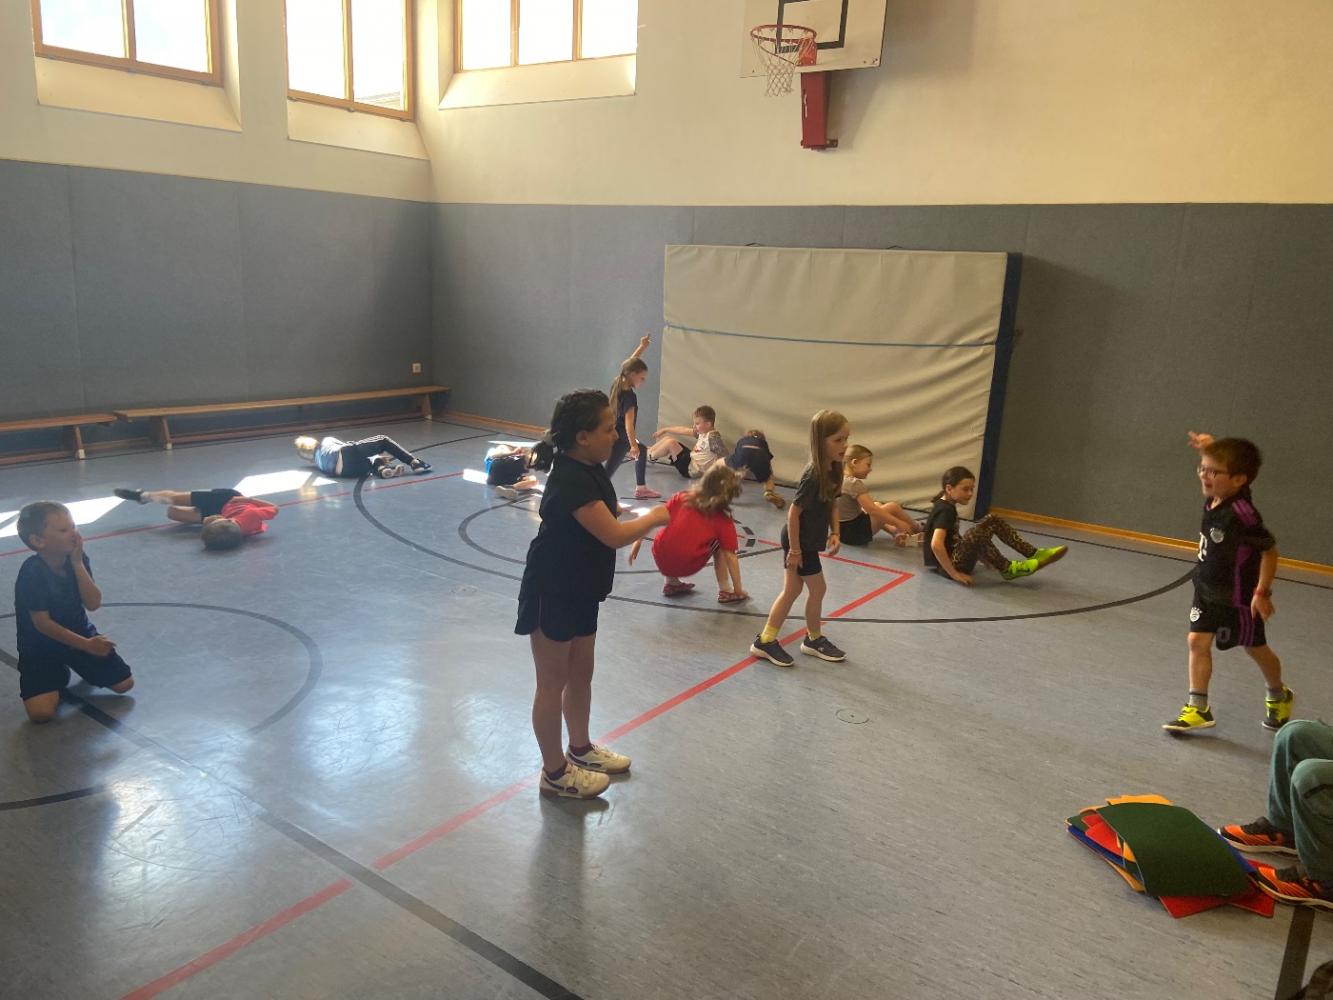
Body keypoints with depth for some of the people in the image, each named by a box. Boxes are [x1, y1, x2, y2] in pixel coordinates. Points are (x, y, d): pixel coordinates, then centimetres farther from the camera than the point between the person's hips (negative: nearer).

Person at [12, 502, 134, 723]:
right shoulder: (31, 573, -24)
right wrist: (86, 645, -19)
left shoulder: (78, 559, -8)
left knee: (124, 684, -3)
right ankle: (58, 676, 11)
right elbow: (42, 624, -21)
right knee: (41, 712, -21)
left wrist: (78, 563, -23)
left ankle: (83, 667, 25)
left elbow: (93, 604, -17)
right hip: (40, 646, -4)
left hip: (80, 633, 4)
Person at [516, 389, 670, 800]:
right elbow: (614, 535, -28)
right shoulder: (571, 481, -28)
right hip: (551, 596, -9)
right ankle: (555, 774, 23)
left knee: (581, 676, 23)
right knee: (553, 684, 7)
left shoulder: (590, 469, 2)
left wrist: (642, 515, 2)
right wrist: (655, 518, -15)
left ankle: (581, 749, 44)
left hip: (580, 592, 9)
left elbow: (610, 513, 17)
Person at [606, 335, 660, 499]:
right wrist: (633, 445, -33)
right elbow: (629, 422, -30)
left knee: (642, 450, 30)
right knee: (608, 472, -15)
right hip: (620, 439, -11)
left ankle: (641, 489, 39)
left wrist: (642, 347, 20)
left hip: (615, 435, 11)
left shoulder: (618, 383, -1)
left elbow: (630, 363, 15)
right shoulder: (629, 396, -24)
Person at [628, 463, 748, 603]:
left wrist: (638, 542, 14)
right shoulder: (724, 521, 4)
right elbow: (731, 556, 3)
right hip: (689, 567, -3)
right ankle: (725, 591, 17)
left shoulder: (682, 497, 10)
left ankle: (671, 582, 32)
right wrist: (738, 590, 10)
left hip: (661, 560, 3)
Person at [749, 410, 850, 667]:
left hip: (807, 541, 9)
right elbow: (794, 512, -24)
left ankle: (766, 641, 22)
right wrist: (795, 550, -20)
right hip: (800, 542, -9)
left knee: (792, 590, 14)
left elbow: (831, 505, 13)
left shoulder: (833, 470, 0)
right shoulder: (813, 476, -26)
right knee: (817, 589, 6)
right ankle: (814, 639, 27)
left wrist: (834, 533, 4)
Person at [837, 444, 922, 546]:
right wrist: (898, 523, -19)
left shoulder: (841, 480, 11)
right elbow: (872, 510, -24)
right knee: (892, 507, -5)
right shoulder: (854, 483, -18)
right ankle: (918, 530, 15)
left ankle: (896, 533, 12)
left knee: (878, 505, 27)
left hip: (842, 532, 10)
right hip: (854, 532, -10)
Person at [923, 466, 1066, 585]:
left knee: (993, 521, 6)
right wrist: (955, 574, -27)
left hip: (952, 557, 10)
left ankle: (1035, 554, -1)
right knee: (978, 533, -34)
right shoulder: (945, 511, -20)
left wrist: (982, 555, 19)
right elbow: (936, 545, -32)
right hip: (945, 565, -10)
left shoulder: (946, 506, 10)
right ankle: (1007, 568, -12)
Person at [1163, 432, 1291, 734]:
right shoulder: (1214, 500, -9)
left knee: (1256, 647, 15)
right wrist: (1208, 448, -11)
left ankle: (1278, 696, 42)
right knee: (1198, 641, 1)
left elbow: (1269, 550, -22)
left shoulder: (1242, 514, -31)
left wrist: (1262, 591, -19)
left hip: (1238, 596, -6)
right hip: (1207, 589, 6)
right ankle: (1198, 709, 8)